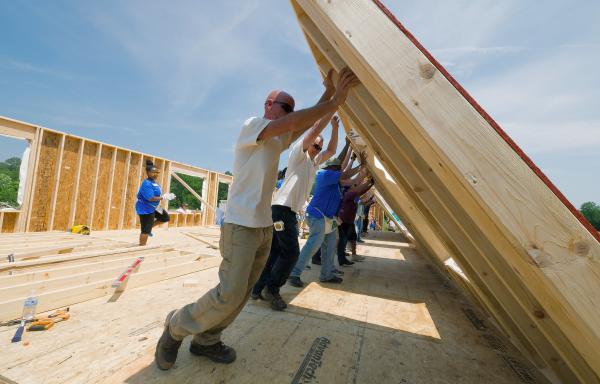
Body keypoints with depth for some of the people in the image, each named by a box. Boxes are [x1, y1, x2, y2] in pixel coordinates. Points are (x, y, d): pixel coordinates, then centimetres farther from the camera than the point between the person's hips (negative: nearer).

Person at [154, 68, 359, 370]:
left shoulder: (278, 140, 18)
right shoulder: (252, 125, -7)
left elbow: (306, 123, 13)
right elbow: (294, 123, -21)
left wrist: (329, 93, 4)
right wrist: (334, 102, -14)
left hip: (265, 226, 9)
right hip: (241, 226, -8)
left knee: (243, 293, 12)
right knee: (229, 295, -8)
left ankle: (205, 341, 29)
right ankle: (176, 327, 17)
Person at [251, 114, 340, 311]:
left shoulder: (314, 161, 23)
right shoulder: (299, 153, -1)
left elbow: (331, 151, 29)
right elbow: (315, 129, -13)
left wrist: (335, 127, 23)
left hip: (291, 212, 9)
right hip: (282, 208, -9)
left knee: (275, 252, 10)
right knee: (291, 252, -9)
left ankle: (259, 289, 18)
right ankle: (271, 289, 5)